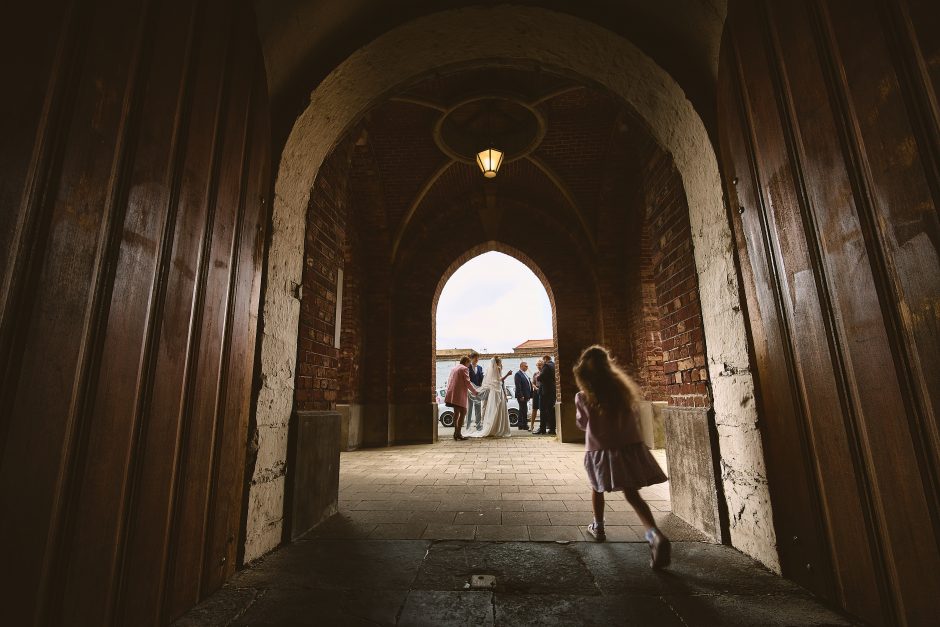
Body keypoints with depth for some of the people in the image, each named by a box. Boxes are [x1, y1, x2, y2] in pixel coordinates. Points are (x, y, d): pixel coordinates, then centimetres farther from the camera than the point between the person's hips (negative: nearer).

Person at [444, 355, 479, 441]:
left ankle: (456, 432, 20)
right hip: (459, 394, -9)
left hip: (452, 394, 9)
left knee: (456, 412, 16)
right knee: (463, 412, -4)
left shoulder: (454, 368, 19)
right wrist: (475, 392, 1)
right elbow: (467, 383, -10)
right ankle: (458, 433, -8)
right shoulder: (464, 369, -6)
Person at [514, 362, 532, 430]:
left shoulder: (524, 374, 20)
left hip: (525, 396, 10)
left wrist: (529, 395, 15)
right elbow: (518, 386, -17)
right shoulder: (518, 374, -10)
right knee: (524, 410, -9)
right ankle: (525, 426, -5)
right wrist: (521, 396, -22)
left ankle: (520, 426, 17)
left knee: (522, 411, 12)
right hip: (522, 396, -10)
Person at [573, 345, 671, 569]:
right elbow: (635, 416, 7)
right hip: (630, 446, 2)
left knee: (597, 489, 22)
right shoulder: (622, 388, -4)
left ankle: (598, 527, 37)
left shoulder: (583, 397, -12)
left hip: (600, 449, -2)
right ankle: (655, 534, -14)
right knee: (632, 494, 6)